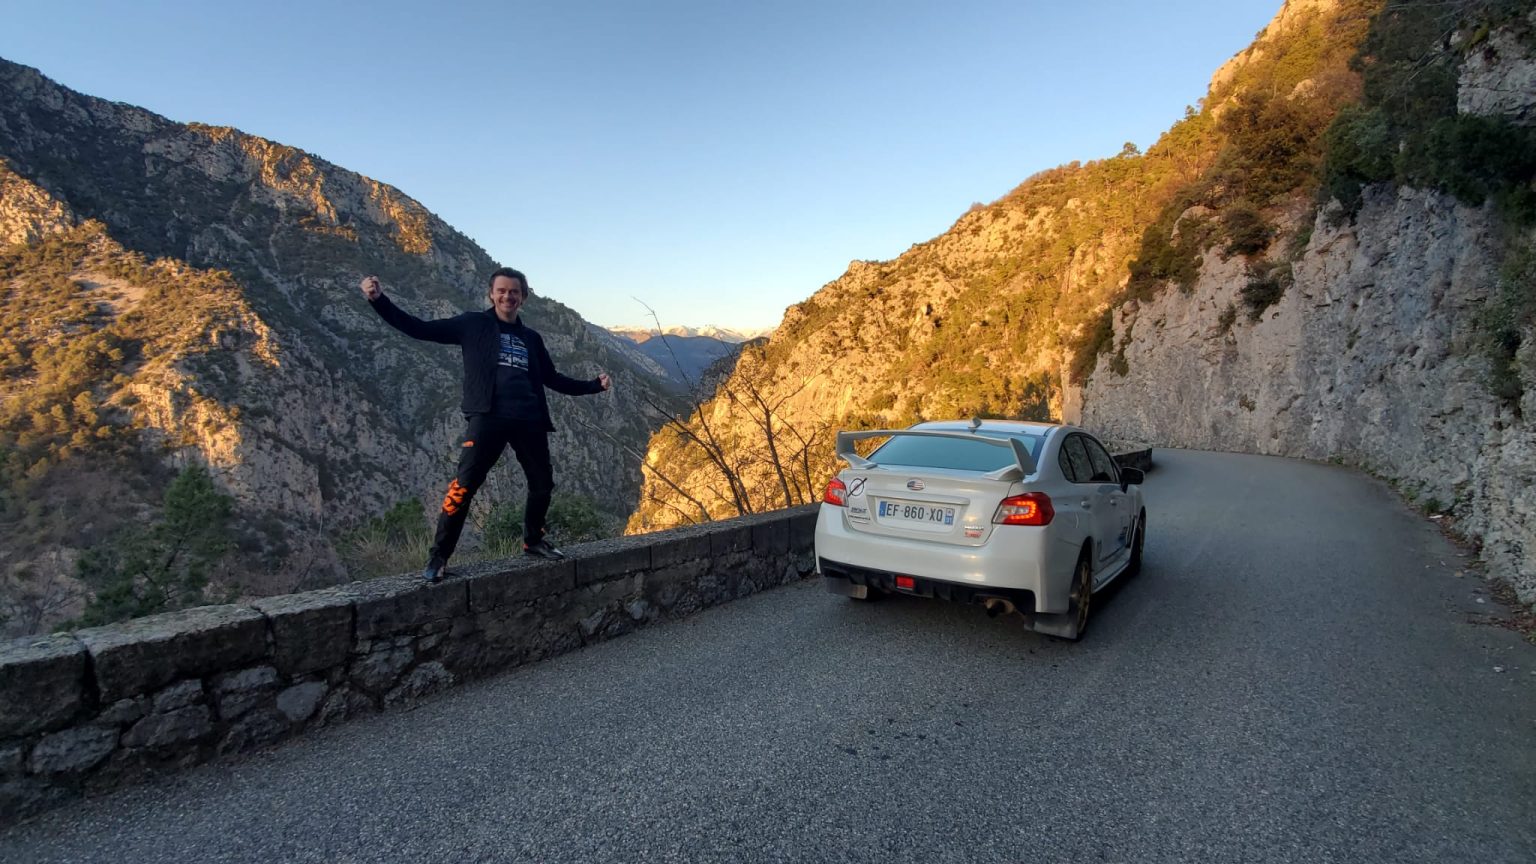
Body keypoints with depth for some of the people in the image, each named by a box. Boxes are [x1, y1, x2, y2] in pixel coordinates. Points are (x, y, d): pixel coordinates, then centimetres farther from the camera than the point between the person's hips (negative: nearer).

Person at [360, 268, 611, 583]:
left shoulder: (531, 338, 19)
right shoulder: (474, 325, 8)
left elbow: (553, 379, 24)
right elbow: (419, 329, 5)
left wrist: (594, 385, 16)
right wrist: (379, 300, -6)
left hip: (529, 421, 5)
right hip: (488, 417, -4)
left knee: (543, 483, 10)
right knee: (464, 486, -13)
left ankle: (533, 541, 32)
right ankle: (438, 557, -1)